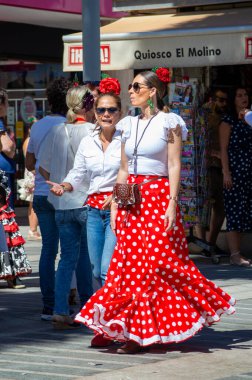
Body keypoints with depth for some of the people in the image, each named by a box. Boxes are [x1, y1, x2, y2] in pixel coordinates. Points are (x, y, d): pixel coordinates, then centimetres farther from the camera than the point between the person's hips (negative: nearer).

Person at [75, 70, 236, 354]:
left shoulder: (168, 123, -2)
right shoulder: (129, 125, 14)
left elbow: (174, 166, -7)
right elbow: (123, 169, 16)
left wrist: (172, 204, -15)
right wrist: (115, 204, 10)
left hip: (158, 197, -6)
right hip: (131, 199, 6)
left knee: (156, 262, -6)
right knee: (129, 262, 2)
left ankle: (138, 332, -3)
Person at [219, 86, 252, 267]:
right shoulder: (228, 121, -2)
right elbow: (224, 149, -7)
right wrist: (226, 172, -13)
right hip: (235, 172, -6)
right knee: (236, 211, -7)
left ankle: (237, 253, 7)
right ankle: (235, 254, -7)